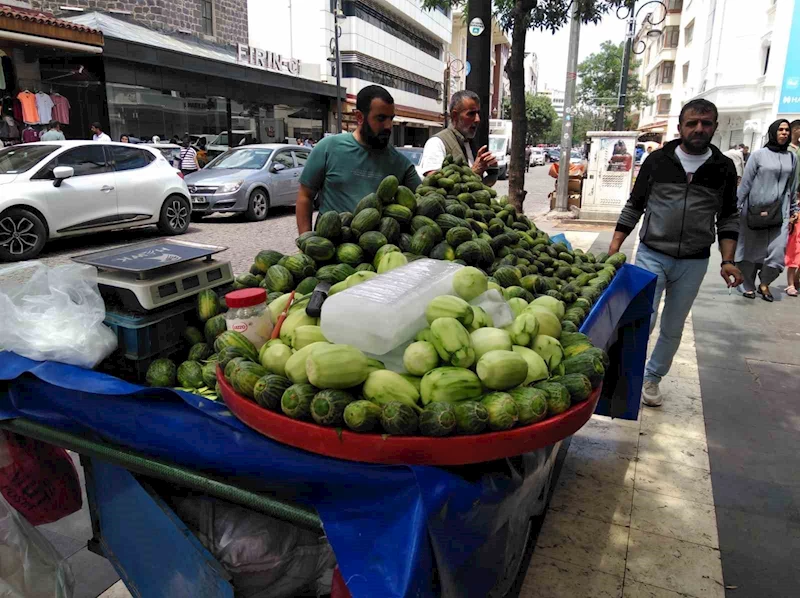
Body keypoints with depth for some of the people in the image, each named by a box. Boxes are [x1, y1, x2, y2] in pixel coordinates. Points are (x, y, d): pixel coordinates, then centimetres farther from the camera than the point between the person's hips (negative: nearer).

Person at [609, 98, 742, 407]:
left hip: (693, 263, 2)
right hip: (651, 255, -2)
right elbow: (634, 206, 4)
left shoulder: (724, 168, 2)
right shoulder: (658, 160, -2)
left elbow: (728, 217, 8)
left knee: (673, 328, 12)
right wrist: (614, 248, -4)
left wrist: (728, 261, -2)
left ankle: (652, 377, 31)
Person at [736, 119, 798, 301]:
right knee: (751, 250, 5)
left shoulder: (791, 158, 10)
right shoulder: (759, 154, -1)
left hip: (780, 213, 3)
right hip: (754, 211, -3)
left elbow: (793, 187, 16)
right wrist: (737, 206, -4)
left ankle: (764, 284, 16)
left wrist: (794, 209, 15)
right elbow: (745, 182, -2)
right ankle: (748, 286, 20)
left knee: (778, 250, -5)